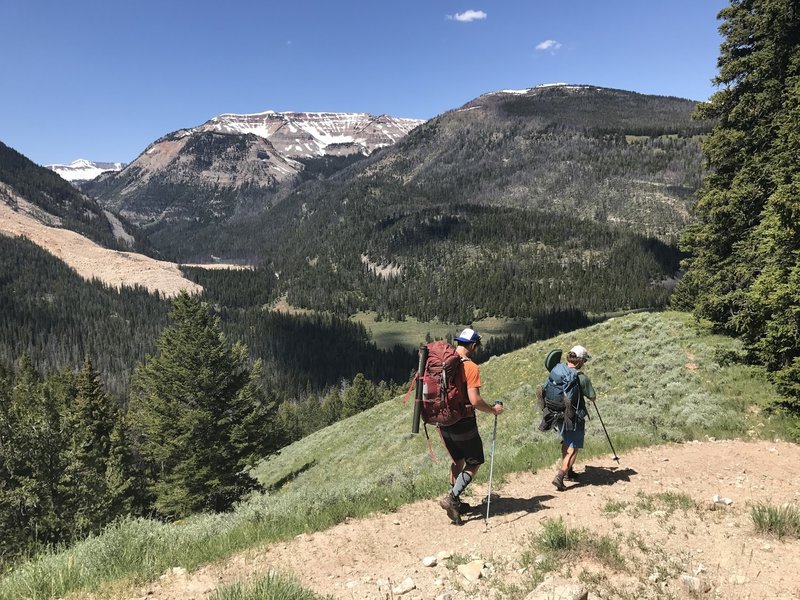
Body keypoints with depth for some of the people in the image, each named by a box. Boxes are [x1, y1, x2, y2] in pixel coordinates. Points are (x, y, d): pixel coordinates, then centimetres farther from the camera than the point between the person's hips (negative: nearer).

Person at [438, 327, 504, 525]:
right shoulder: (471, 367, -17)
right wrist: (493, 409, -6)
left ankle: (455, 502, 28)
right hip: (463, 424, -7)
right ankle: (451, 498, -2)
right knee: (474, 462, 10)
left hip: (444, 423, 7)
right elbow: (475, 401, -24)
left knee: (457, 461, 22)